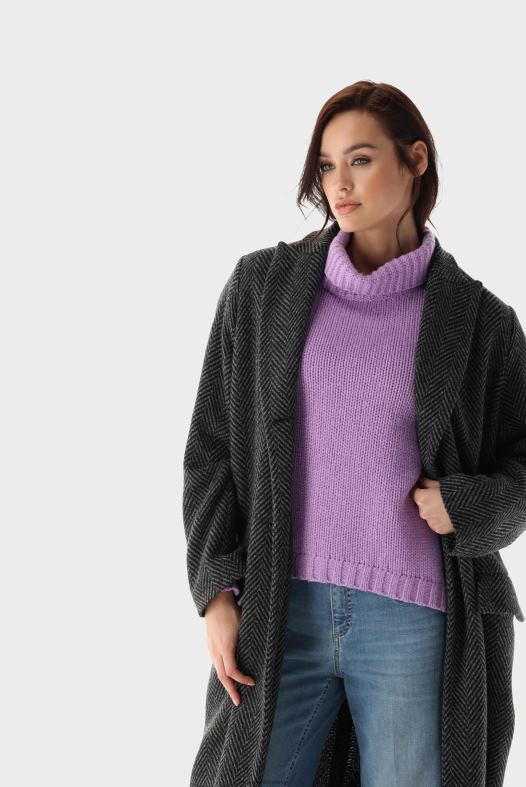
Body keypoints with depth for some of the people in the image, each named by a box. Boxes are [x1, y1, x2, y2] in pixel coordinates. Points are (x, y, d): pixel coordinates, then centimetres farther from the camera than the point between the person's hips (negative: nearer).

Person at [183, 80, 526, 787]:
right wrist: (218, 591, -2)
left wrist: (468, 506, -10)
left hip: (416, 620, -1)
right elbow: (212, 445, 6)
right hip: (281, 611, 1)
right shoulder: (262, 286, 5)